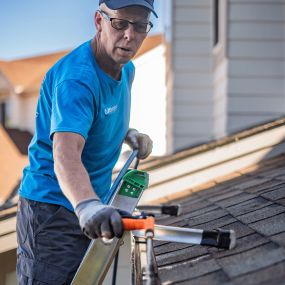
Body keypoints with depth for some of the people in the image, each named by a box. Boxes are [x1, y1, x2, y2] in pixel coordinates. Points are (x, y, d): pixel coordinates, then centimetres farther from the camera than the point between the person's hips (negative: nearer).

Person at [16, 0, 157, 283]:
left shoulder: (126, 70, 5)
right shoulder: (76, 79, -25)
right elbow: (66, 155, -40)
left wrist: (128, 133, 6)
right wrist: (87, 205, -57)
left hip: (93, 207, 9)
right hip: (53, 208, -9)